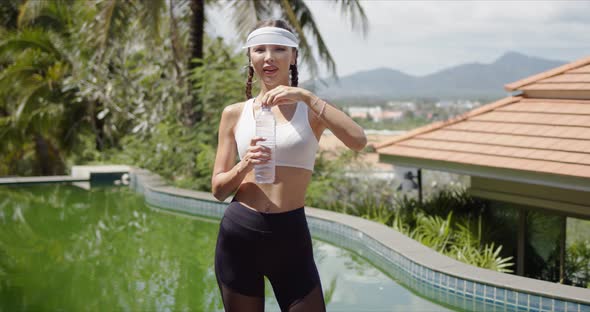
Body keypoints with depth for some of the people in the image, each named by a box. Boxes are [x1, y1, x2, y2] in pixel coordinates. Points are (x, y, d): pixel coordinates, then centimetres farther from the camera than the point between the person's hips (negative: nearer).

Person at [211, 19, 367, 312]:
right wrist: (245, 166, -16)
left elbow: (358, 141, -17)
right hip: (238, 234, 1)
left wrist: (306, 96, -21)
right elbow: (218, 189, 4)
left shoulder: (310, 109, 2)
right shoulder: (234, 114, 6)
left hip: (291, 237, -1)